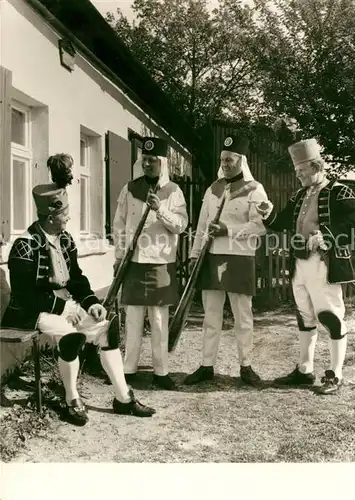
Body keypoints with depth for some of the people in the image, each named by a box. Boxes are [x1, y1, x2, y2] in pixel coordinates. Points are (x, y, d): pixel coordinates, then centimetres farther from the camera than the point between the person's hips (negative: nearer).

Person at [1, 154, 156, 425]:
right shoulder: (26, 246, -16)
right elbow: (24, 294, -19)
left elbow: (77, 278, 11)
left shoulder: (65, 239, 7)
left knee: (106, 329, -12)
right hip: (34, 311, -7)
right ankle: (72, 401, -12)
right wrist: (61, 306, -22)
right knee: (72, 335, -33)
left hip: (65, 304, 7)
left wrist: (92, 302, -7)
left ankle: (123, 397, -5)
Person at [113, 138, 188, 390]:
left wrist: (161, 210, -19)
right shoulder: (130, 189, 6)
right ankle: (130, 368, 15)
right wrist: (119, 255, 3)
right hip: (134, 260, 1)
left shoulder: (173, 190, 4)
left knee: (160, 318, 4)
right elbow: (119, 224, 8)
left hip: (162, 262, 0)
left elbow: (181, 225, -4)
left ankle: (161, 370, 12)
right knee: (134, 317, 4)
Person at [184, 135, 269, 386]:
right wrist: (195, 254, 8)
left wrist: (228, 230, -20)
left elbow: (259, 226, -12)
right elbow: (202, 225, 14)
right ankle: (207, 366, 16)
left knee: (243, 317, 4)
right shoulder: (212, 189, 14)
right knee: (211, 316, 8)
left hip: (240, 259, -4)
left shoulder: (254, 189, -2)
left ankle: (246, 366, 16)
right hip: (212, 257, 5)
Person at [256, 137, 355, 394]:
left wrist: (326, 237, -25)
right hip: (299, 264, 8)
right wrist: (270, 214, -6)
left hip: (324, 265, -8)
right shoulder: (299, 196, 16)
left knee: (332, 317, -1)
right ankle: (304, 370, 25)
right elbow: (283, 223, 14)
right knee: (305, 317, 14)